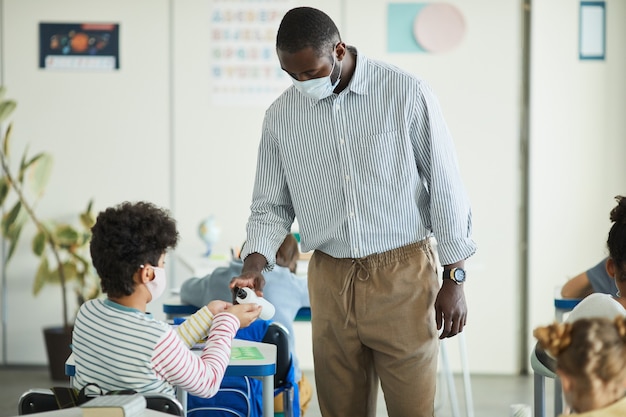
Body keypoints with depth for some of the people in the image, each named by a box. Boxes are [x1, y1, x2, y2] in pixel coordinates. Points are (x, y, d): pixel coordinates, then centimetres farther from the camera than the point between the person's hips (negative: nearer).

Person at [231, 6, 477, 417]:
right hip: (331, 282, 3)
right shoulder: (281, 115, 3)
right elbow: (271, 205, 10)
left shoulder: (407, 94, -7)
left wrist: (455, 278, -3)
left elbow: (445, 188, -3)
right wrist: (254, 264, -9)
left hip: (403, 276, -3)